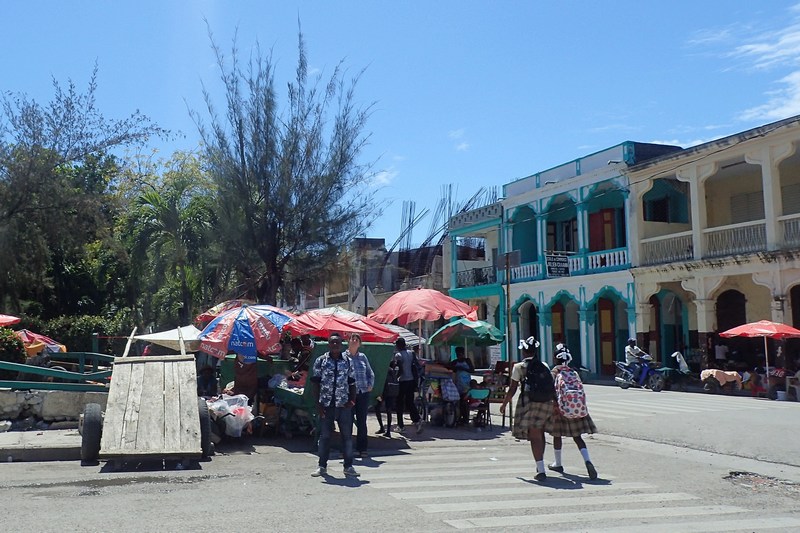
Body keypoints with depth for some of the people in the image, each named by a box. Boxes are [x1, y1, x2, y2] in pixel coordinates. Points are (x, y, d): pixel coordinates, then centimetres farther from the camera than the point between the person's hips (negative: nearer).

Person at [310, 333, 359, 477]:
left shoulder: (348, 361, 5)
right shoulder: (320, 361, 0)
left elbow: (352, 383, 8)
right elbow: (315, 384, 0)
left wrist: (352, 400, -5)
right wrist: (318, 404, -6)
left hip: (344, 405, 1)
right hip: (326, 405, -1)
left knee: (347, 435, 5)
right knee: (324, 436, 6)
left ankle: (348, 466, 15)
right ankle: (322, 466, 17)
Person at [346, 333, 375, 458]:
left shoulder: (362, 357, 12)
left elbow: (370, 373, 19)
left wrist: (370, 385, 6)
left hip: (363, 393, 3)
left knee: (362, 422, 7)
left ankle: (362, 448, 15)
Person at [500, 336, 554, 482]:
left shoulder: (519, 367, -2)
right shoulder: (544, 366, 10)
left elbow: (512, 389, -1)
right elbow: (551, 386, 7)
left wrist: (504, 404, 11)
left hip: (529, 402, -4)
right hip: (546, 403, 4)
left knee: (535, 437, -3)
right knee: (540, 434, 20)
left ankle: (541, 471, -12)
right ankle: (540, 466, 33)